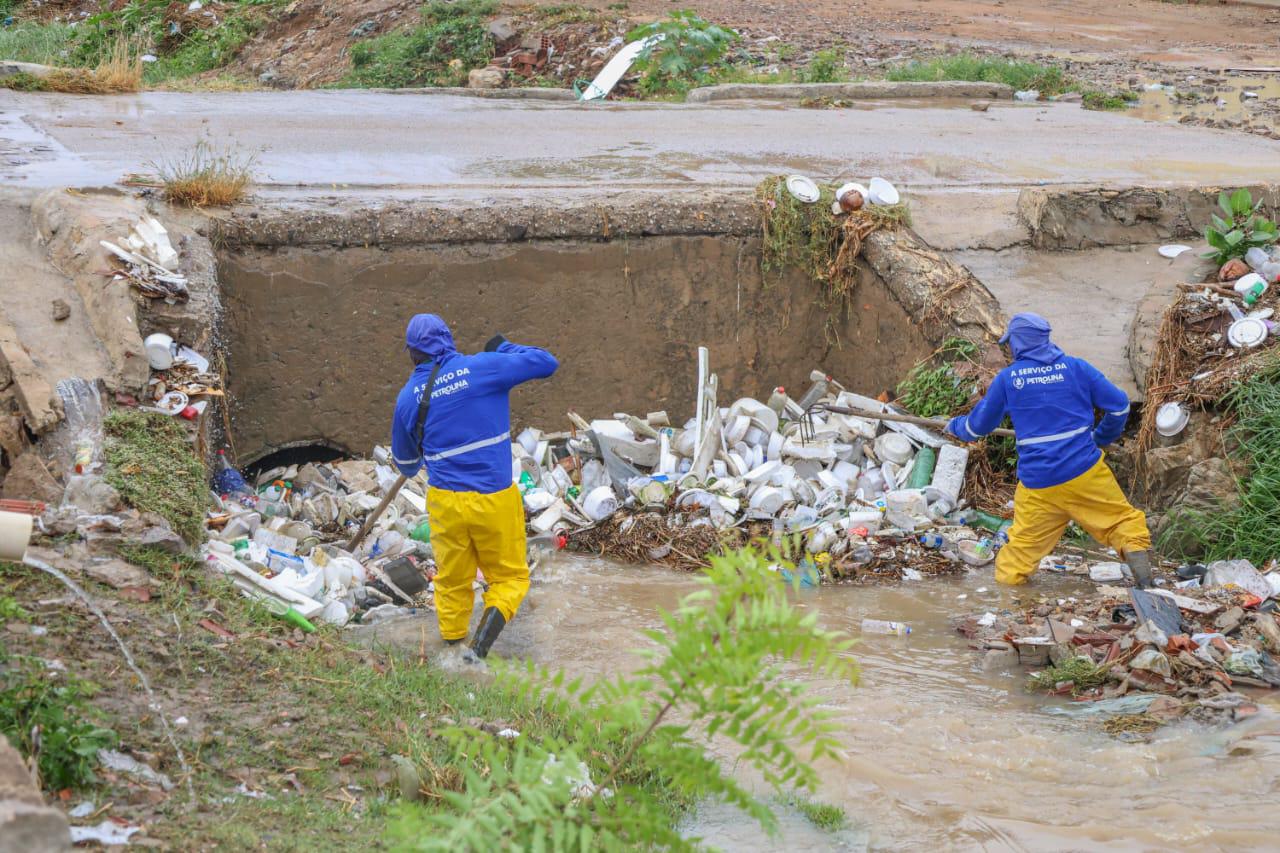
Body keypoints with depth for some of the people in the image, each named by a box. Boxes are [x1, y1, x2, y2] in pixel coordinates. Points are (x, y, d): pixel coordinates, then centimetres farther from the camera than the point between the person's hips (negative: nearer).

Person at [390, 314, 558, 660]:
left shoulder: (409, 395, 2)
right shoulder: (482, 367, -8)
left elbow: (405, 461, 17)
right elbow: (547, 363, -4)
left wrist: (411, 470, 42)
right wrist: (505, 348, 11)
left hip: (445, 501, 2)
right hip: (494, 500, -2)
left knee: (452, 582, 19)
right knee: (509, 577, 11)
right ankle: (480, 644, -10)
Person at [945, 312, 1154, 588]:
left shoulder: (1006, 378, 1)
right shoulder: (1075, 367, 1)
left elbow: (977, 426, 13)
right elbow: (1119, 405, 1)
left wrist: (955, 426, 35)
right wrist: (1100, 438, 19)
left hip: (1037, 484, 1)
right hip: (1086, 472, -1)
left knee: (1024, 542, 12)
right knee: (1122, 520, 8)